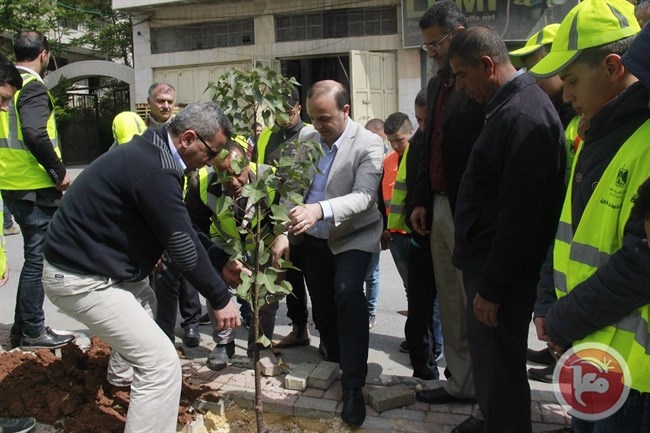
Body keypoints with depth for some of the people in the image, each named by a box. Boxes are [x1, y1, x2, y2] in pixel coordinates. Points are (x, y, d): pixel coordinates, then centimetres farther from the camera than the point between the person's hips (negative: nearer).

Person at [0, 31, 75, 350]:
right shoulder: (33, 87, -13)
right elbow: (34, 133, -28)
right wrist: (59, 172, -18)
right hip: (35, 187, -9)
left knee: (35, 255, 17)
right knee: (38, 258, 0)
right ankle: (33, 332, 10)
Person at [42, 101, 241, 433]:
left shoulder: (152, 152, 5)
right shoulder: (154, 170, -28)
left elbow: (182, 230, 13)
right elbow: (182, 247, -22)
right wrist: (220, 298, -10)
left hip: (85, 260, 11)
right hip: (80, 277, -11)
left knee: (145, 300, 36)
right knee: (162, 365, -14)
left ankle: (122, 371, 58)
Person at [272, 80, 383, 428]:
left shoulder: (368, 145, -18)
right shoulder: (306, 137, -2)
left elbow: (363, 196, -29)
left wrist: (319, 209, -45)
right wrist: (283, 233, -7)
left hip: (352, 236, -5)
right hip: (313, 238, 5)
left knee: (347, 293, -26)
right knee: (321, 307, 12)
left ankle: (353, 385, -15)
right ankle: (338, 365, 35)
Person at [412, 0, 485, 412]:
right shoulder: (437, 83, 15)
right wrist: (421, 200, 16)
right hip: (439, 207, 8)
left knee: (475, 303, 3)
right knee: (450, 303, 14)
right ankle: (460, 381, 26)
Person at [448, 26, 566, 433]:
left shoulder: (522, 116, -21)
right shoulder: (512, 103, 11)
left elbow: (521, 216, -24)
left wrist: (492, 286, -17)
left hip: (501, 273, -10)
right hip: (489, 261, 10)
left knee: (498, 367, 4)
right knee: (489, 359, 22)